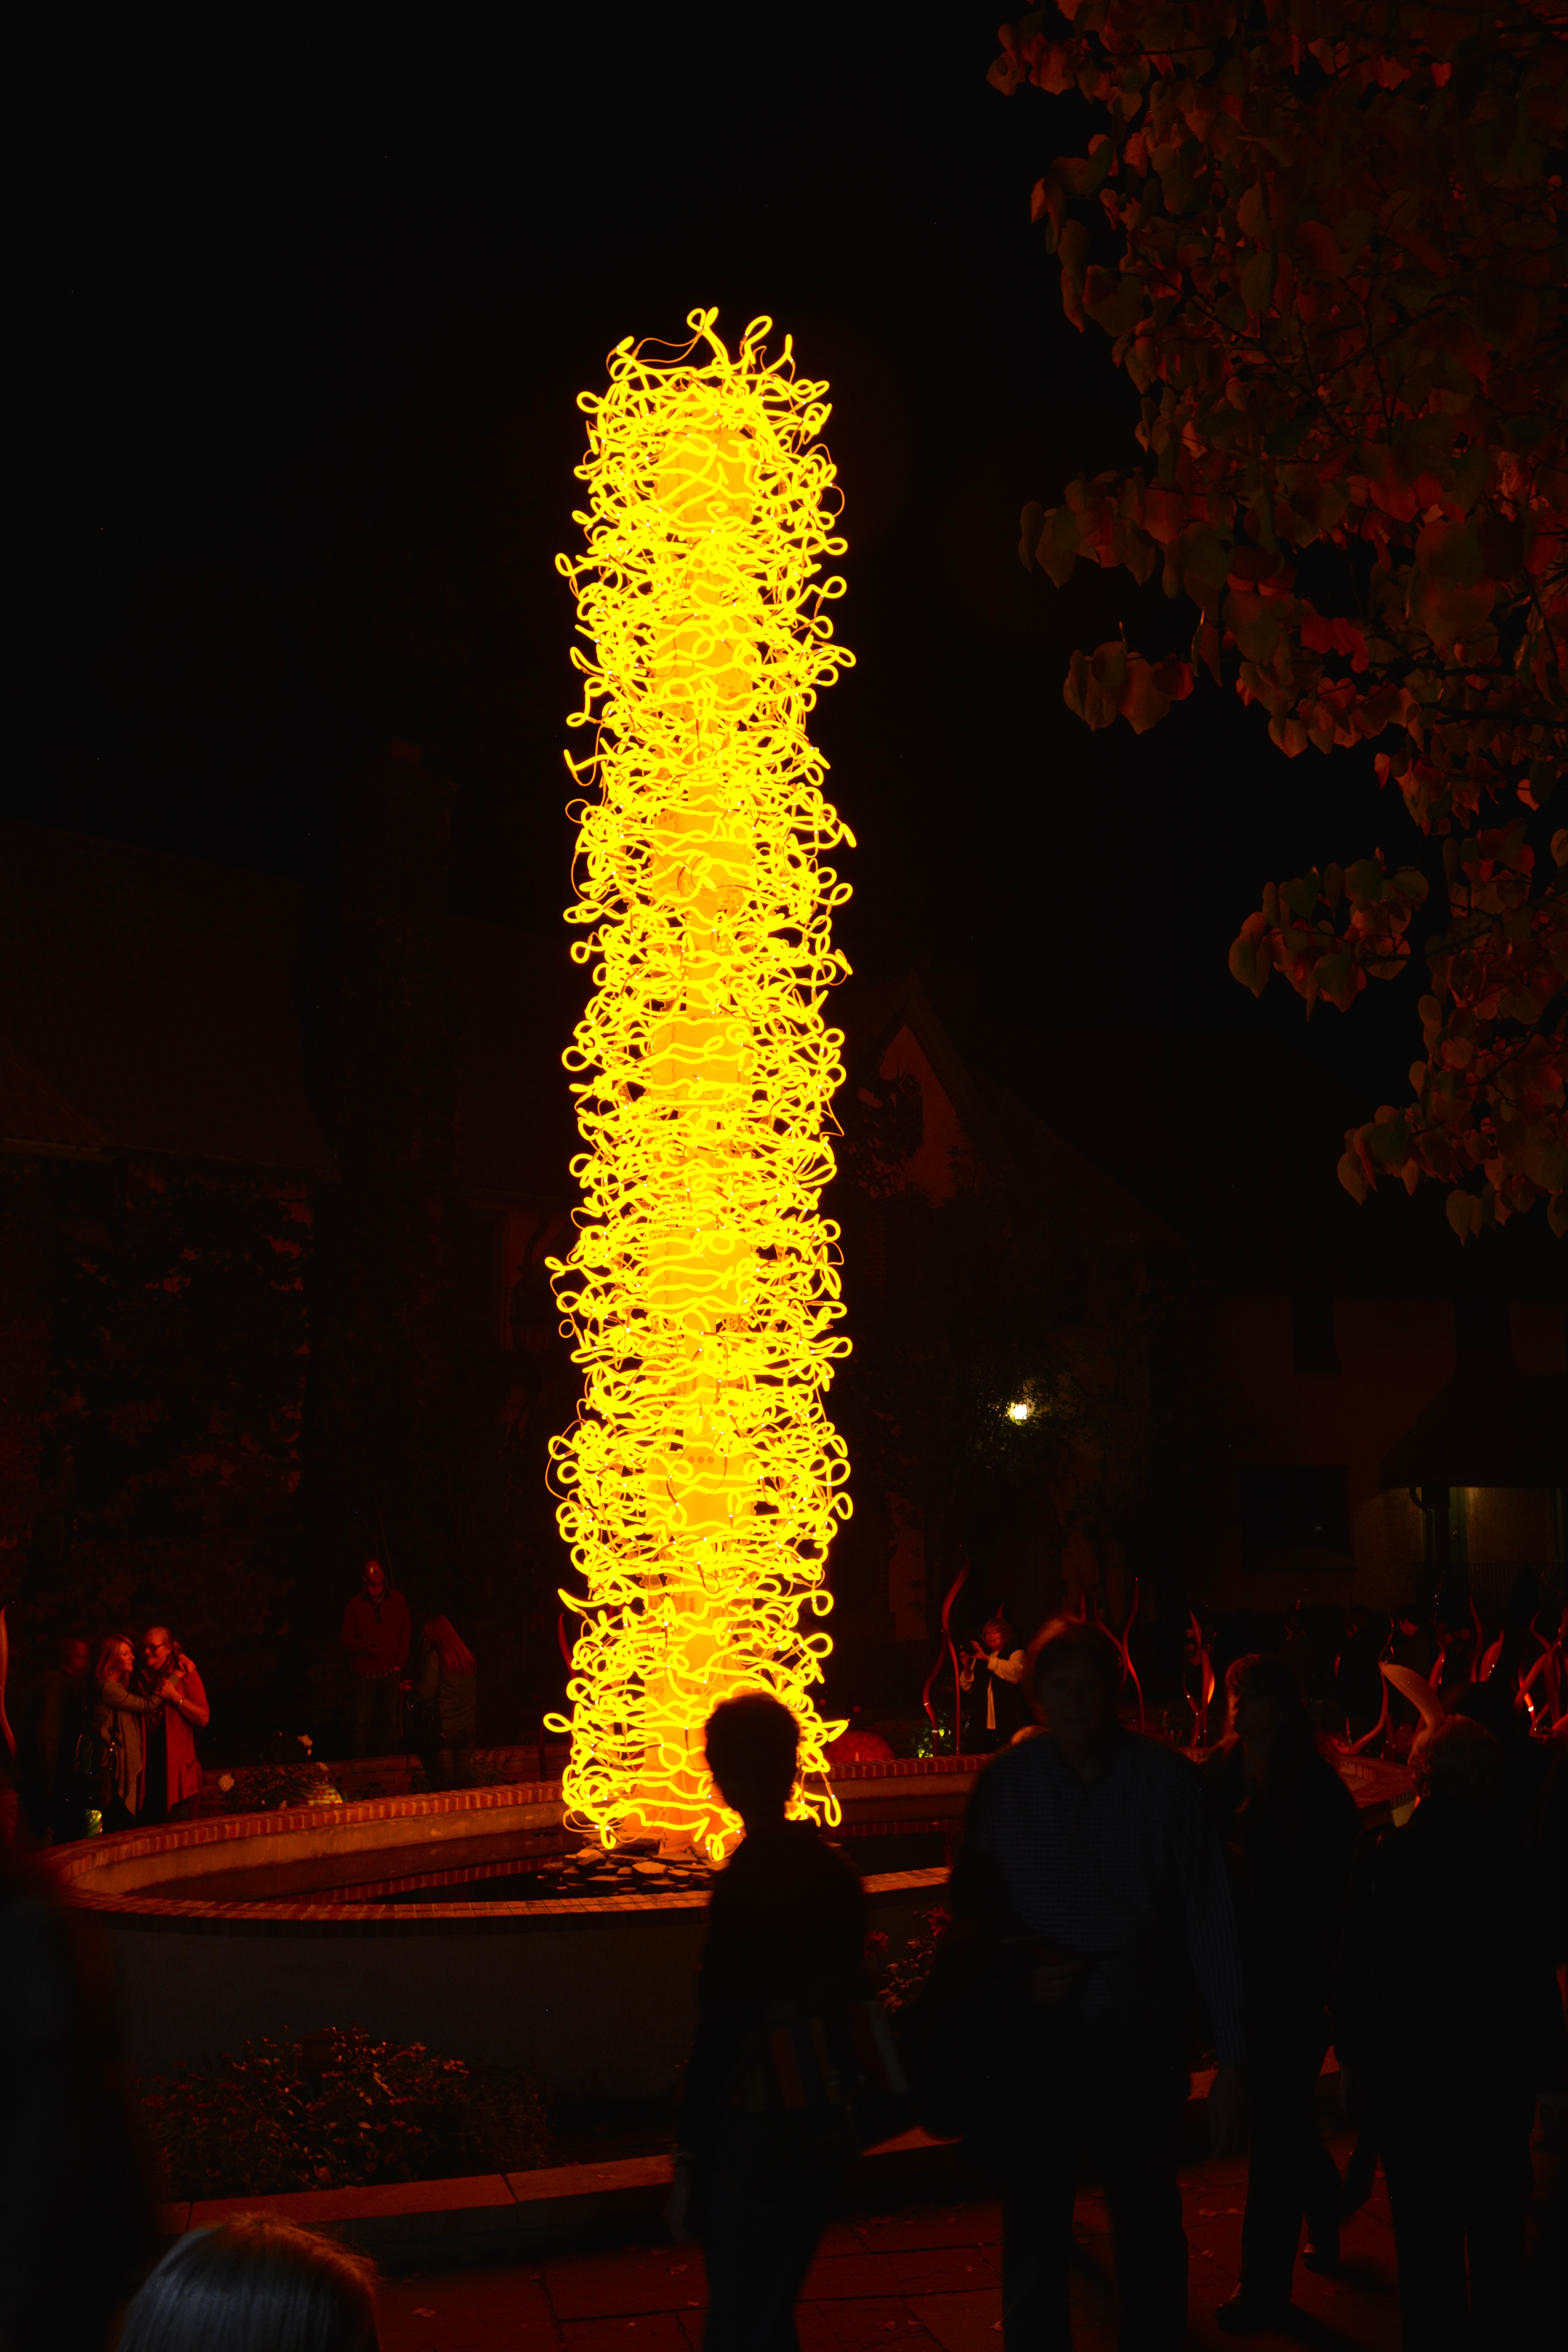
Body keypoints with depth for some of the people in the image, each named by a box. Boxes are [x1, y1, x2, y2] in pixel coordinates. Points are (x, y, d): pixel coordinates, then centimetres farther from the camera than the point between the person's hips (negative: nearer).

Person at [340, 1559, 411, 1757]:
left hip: (391, 1673, 1)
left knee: (391, 1720, -1)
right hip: (365, 1674, -1)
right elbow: (347, 1638, 7)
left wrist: (399, 1665, 2)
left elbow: (405, 1636, 10)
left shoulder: (397, 1601, 8)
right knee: (362, 1722, -4)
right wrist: (363, 1647, -13)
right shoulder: (356, 1604, 5)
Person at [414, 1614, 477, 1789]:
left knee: (444, 1785, 0)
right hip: (467, 1729, 6)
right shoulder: (467, 1656, 8)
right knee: (464, 1783, 11)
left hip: (443, 1730, -6)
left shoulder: (435, 1657, -11)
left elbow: (425, 1694, -13)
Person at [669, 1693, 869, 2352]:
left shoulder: (747, 1883, -18)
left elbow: (720, 2031, -17)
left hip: (755, 2136, -8)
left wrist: (691, 2162, -11)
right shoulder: (833, 1871, 5)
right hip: (825, 2123, 8)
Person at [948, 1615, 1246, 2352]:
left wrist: (1231, 2056, -6)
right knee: (1033, 2231, 9)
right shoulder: (1004, 1782, -2)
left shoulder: (1167, 1780, -6)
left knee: (1149, 2224, 13)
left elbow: (1211, 1922, -5)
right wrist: (1017, 1964, -11)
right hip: (1035, 2034, 1)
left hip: (1140, 2033, -1)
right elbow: (971, 1907, 8)